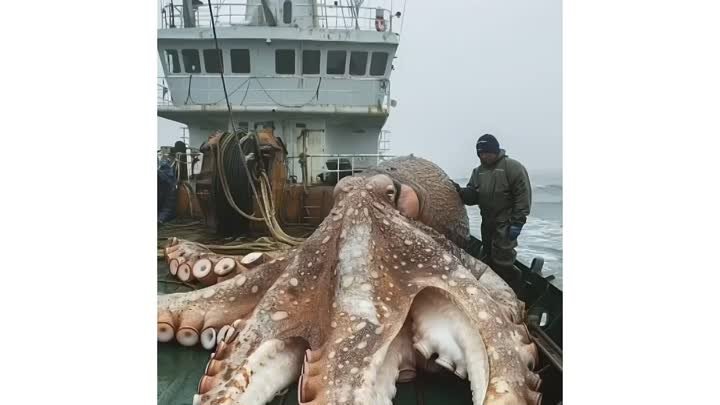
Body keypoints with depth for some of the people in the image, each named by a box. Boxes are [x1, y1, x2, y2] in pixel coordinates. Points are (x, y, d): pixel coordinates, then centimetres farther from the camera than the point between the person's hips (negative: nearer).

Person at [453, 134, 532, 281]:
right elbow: (472, 196, 8)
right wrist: (459, 191, -14)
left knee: (502, 259, -8)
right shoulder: (478, 171, 11)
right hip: (487, 222, 7)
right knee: (487, 258, 17)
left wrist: (517, 222, -19)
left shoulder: (512, 167, -11)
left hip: (506, 223, -7)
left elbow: (523, 195, -15)